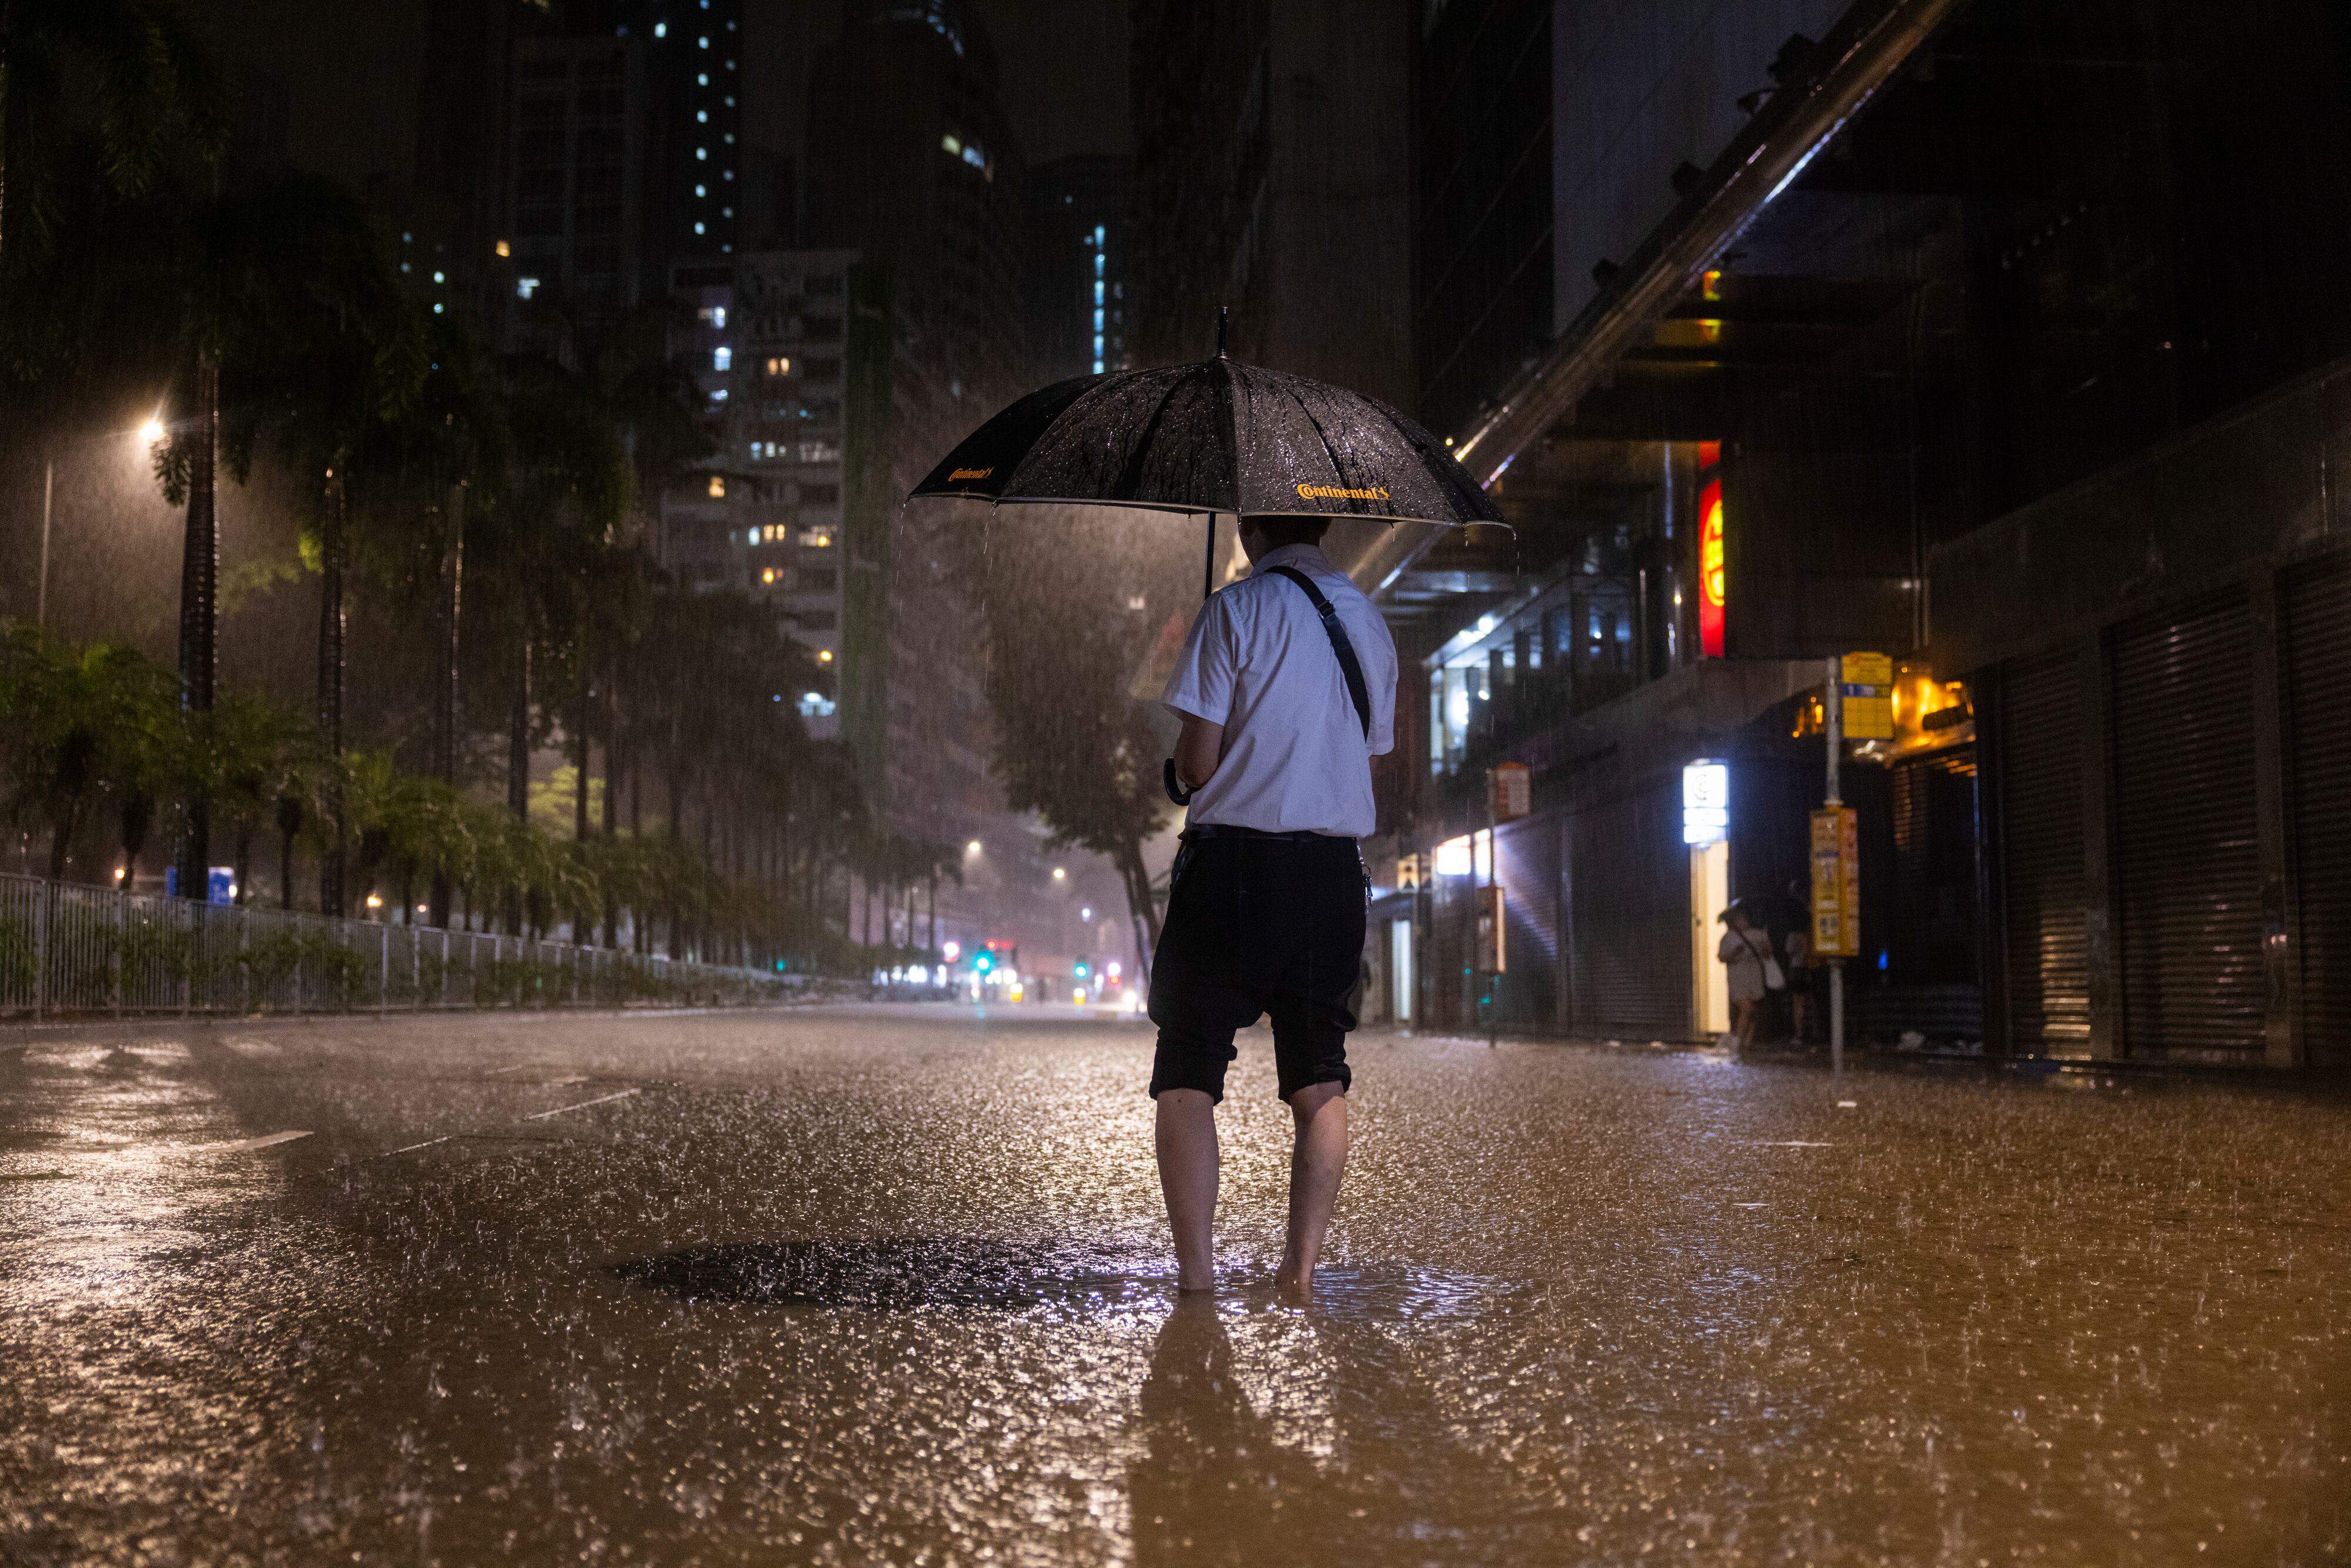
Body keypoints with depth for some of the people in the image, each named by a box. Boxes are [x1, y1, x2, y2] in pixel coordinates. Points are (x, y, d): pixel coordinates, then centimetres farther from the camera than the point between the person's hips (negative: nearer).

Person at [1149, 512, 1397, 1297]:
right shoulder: (1370, 622, 12)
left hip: (1235, 858, -5)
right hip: (1335, 867, 5)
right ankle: (1301, 1271, 10)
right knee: (1320, 1078, 12)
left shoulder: (1235, 609, -6)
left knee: (1186, 1075, 1)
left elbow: (1196, 762, -9)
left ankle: (1197, 1274, -6)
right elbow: (1367, 758, 15)